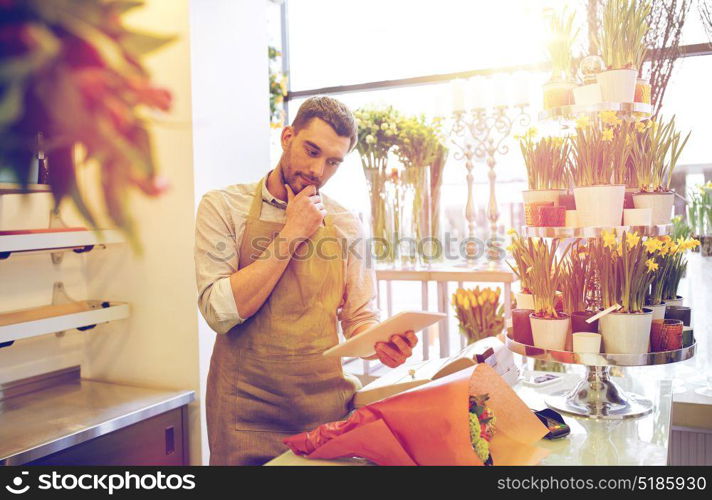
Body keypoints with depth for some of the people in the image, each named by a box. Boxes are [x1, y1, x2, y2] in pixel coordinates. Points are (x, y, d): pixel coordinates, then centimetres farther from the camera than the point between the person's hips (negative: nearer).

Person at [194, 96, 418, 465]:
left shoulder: (346, 224, 4)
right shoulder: (223, 206, -6)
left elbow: (359, 316, 8)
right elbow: (219, 312, -16)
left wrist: (379, 340, -14)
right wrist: (290, 236, -15)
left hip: (326, 403, 3)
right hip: (248, 410, -2)